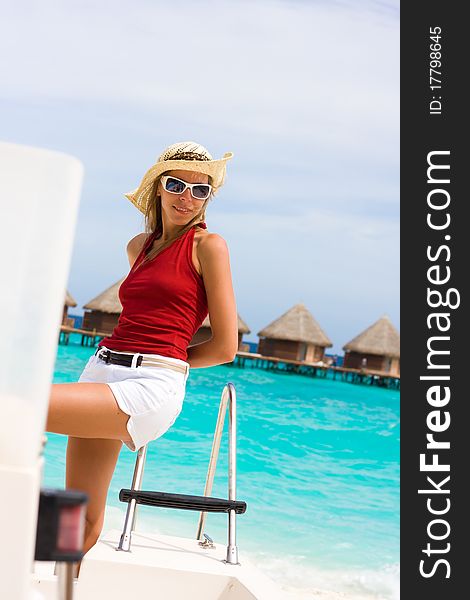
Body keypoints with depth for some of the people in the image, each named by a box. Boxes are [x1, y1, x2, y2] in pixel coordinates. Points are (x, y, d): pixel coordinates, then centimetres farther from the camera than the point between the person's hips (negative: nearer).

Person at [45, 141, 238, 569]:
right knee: (83, 516, 6)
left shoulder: (208, 246, 0)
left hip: (153, 387, -6)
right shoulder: (139, 246, 19)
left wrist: (166, 361, 8)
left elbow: (225, 347, -3)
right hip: (101, 370, 6)